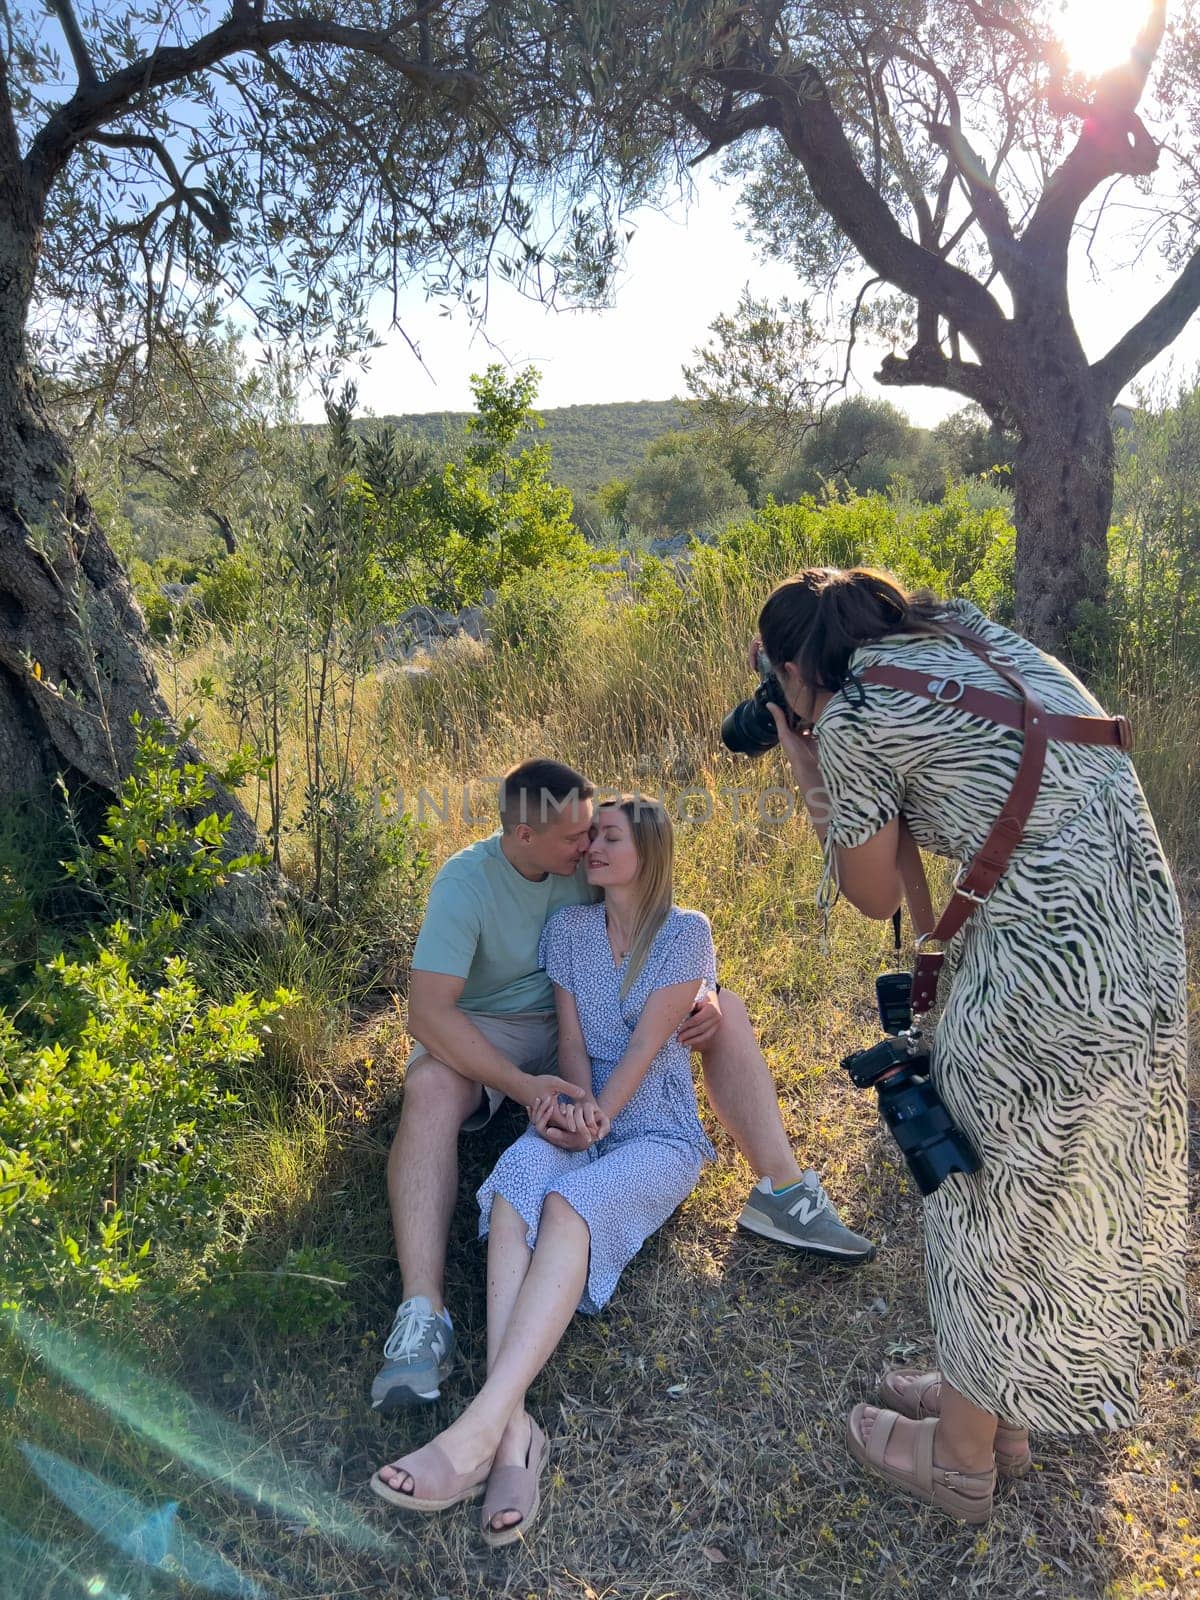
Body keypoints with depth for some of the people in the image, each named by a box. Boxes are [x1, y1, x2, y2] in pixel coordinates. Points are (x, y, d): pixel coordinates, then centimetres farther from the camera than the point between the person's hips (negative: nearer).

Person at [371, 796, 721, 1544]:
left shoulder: (686, 933, -5)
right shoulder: (570, 928, 8)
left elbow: (646, 1045, -11)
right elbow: (572, 1038, 4)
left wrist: (595, 1119, -20)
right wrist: (575, 1101, -15)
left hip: (657, 1130, -3)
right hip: (584, 1116, 4)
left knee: (568, 1205, -36)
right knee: (516, 1183, -32)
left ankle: (479, 1430, -43)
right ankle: (515, 1426, -43)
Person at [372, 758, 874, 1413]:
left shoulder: (585, 862, -10)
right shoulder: (466, 882, -24)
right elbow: (429, 1011, -31)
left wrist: (702, 995, -20)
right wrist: (520, 1085, -41)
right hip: (486, 1032, -4)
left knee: (726, 1012, -11)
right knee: (430, 1090, -39)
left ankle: (781, 1192, -15)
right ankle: (422, 1315, -42)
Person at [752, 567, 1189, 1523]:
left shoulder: (853, 717, -11)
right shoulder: (976, 636, 12)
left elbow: (875, 897, 0)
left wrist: (814, 787, 9)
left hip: (1044, 974, -8)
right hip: (1147, 946, 9)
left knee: (994, 1204, 12)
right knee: (1074, 1194, 22)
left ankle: (960, 1461, 35)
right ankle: (999, 1414, 45)